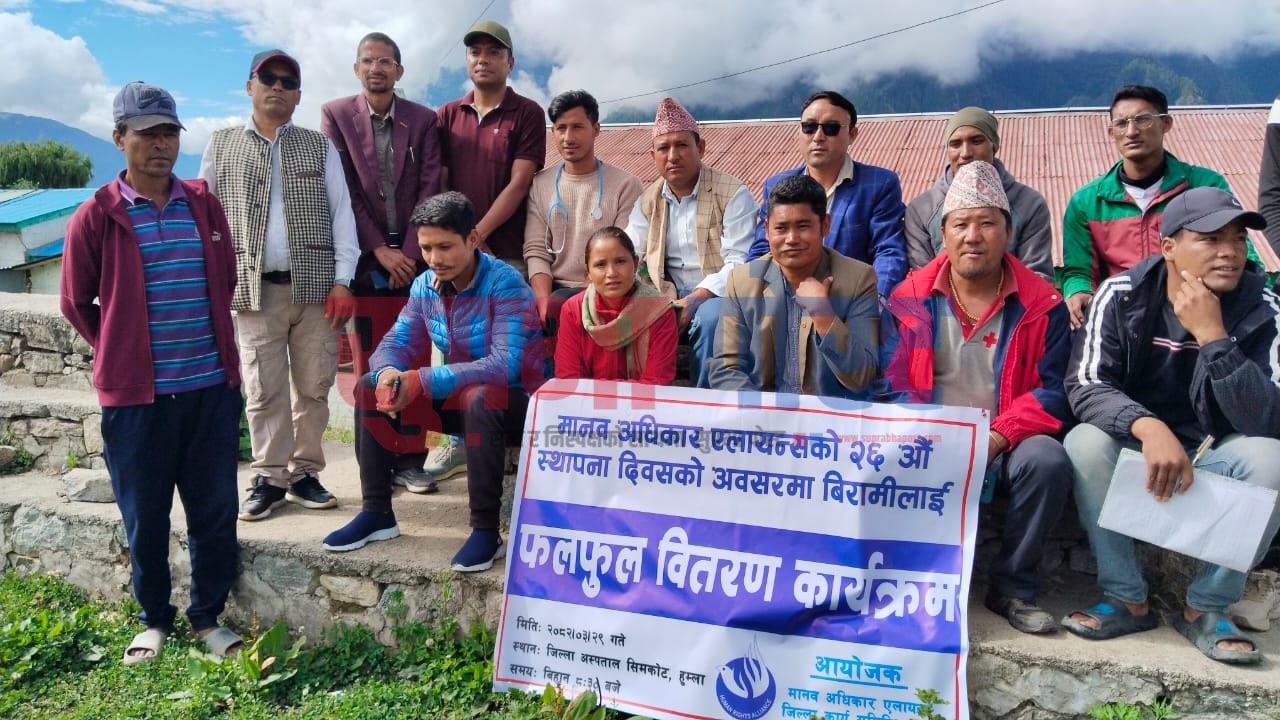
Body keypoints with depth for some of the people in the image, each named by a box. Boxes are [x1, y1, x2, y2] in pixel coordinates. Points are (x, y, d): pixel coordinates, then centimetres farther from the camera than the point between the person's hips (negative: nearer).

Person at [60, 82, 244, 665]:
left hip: (212, 387, 3)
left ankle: (208, 616, 24)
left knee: (215, 509, 8)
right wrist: (121, 356, 8)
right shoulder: (96, 216, -5)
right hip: (137, 394, -2)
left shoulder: (204, 205, 5)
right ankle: (154, 619, 28)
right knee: (145, 515, 9)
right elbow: (77, 304, 4)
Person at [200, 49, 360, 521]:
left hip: (314, 285, 0)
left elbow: (341, 214, 5)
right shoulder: (222, 145, 11)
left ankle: (304, 472, 15)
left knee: (314, 385, 3)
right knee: (264, 389, 0)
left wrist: (343, 280, -4)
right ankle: (270, 477, 11)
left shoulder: (320, 147, 10)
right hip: (255, 287, 0)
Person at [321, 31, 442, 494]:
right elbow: (344, 191, -2)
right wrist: (379, 250, -9)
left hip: (413, 259, 1)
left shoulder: (423, 120, 7)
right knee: (370, 369, 2)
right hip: (364, 260, -1)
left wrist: (409, 252, -8)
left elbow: (429, 190, 1)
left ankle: (410, 460, 11)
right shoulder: (335, 115, 4)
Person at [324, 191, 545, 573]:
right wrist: (387, 373, -26)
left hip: (513, 402, -7)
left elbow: (505, 365, -33)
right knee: (371, 389, -6)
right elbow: (397, 343, 1)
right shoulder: (425, 286, -1)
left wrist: (421, 381, -37)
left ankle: (486, 529, -26)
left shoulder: (506, 285, -22)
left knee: (480, 397, -39)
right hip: (458, 399, 7)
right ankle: (376, 512, 3)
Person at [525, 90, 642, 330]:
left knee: (558, 308, -32)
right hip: (552, 289, 3)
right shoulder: (540, 184, 12)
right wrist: (543, 302, -13)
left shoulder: (626, 185, 1)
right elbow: (536, 252, 5)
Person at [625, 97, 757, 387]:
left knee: (710, 317, -37)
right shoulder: (649, 200, 11)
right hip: (669, 298, 4)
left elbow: (739, 263, -15)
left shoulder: (732, 194, -6)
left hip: (717, 297, -4)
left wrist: (695, 299, -25)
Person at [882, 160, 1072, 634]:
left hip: (1005, 446, 1)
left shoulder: (1041, 303, 1)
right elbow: (894, 385, 1)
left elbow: (1052, 390, -2)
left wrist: (996, 439, -18)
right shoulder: (911, 298, 3)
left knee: (1047, 460, -31)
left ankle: (1013, 589, -8)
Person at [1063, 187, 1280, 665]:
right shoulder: (1122, 295, -14)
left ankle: (1207, 608, -10)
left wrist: (1213, 336, -33)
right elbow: (1085, 386, -22)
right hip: (1136, 444, 0)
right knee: (1085, 443, -31)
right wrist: (1149, 428, -41)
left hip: (1213, 452, 1)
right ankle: (1127, 599, -14)